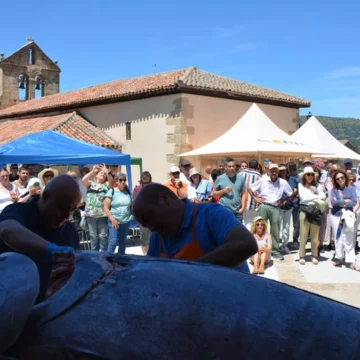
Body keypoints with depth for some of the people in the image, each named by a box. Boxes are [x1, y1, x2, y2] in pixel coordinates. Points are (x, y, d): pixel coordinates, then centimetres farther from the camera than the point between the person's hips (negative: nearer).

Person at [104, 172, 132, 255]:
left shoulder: (128, 192, 6)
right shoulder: (111, 192, -6)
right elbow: (105, 208, -8)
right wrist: (112, 219, -16)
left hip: (126, 222, 5)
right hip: (115, 222, -4)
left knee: (123, 242, 13)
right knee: (113, 242, -12)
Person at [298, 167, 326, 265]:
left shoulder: (317, 185, 11)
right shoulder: (301, 185, 5)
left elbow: (323, 197, 1)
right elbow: (303, 197, -7)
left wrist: (310, 197, -8)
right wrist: (316, 197, -3)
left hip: (316, 210, 2)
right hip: (305, 210, -2)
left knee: (315, 235, 5)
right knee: (303, 235, -1)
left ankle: (314, 256, 14)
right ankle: (302, 256, 6)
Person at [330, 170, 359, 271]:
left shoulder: (351, 189, 4)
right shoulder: (334, 190, 6)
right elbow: (333, 202, -10)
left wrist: (340, 203, -9)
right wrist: (346, 201, -8)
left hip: (348, 216, -1)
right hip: (336, 215, 1)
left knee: (349, 238, -4)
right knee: (338, 237, 4)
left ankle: (352, 261, -5)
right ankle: (339, 258, 15)